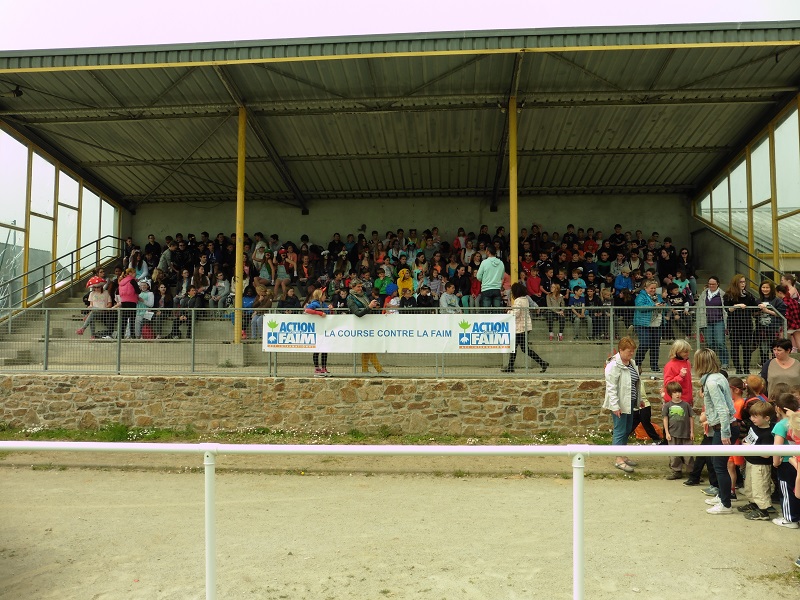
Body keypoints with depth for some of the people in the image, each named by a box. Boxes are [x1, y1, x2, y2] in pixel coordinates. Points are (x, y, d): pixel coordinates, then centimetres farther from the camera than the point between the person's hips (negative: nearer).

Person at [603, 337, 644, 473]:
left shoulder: (632, 363, 9)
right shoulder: (614, 365, -18)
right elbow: (611, 387, -21)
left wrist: (639, 399, 19)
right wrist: (615, 406, -23)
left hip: (630, 402, 9)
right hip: (620, 404, -9)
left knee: (627, 430, 15)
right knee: (620, 430, -4)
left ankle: (623, 455, 27)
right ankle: (619, 459, 2)